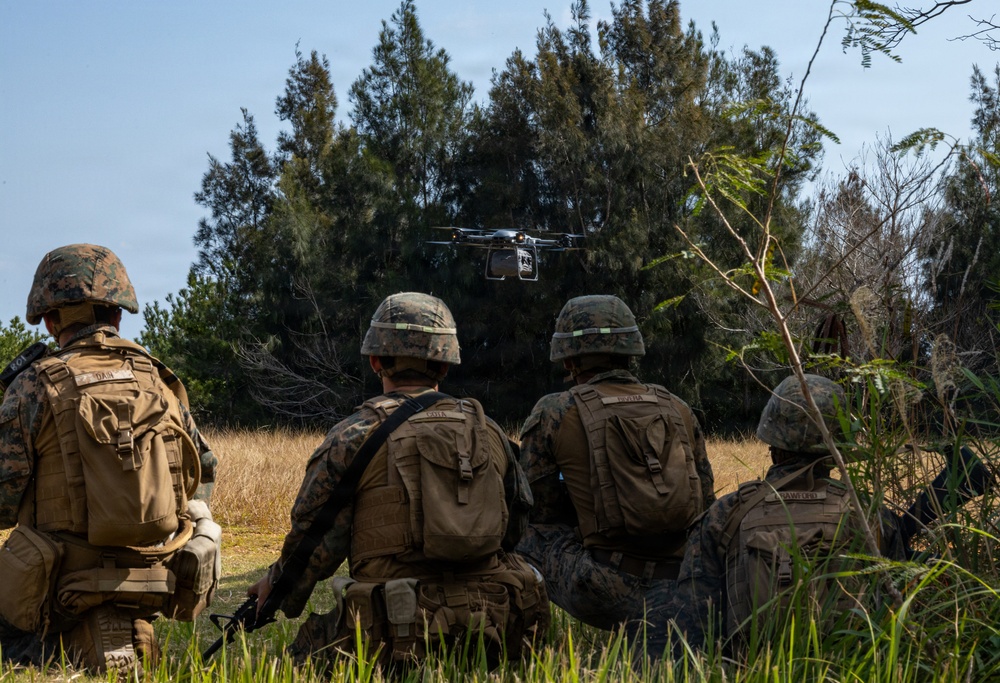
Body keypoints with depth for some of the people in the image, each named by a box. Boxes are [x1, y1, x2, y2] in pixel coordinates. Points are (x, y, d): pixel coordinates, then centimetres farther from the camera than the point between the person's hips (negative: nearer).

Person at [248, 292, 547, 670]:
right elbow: (516, 525, 20)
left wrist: (277, 584, 16)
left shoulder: (353, 436, -3)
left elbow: (316, 538, -2)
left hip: (400, 631, -5)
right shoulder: (488, 431, 11)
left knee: (310, 643, 16)